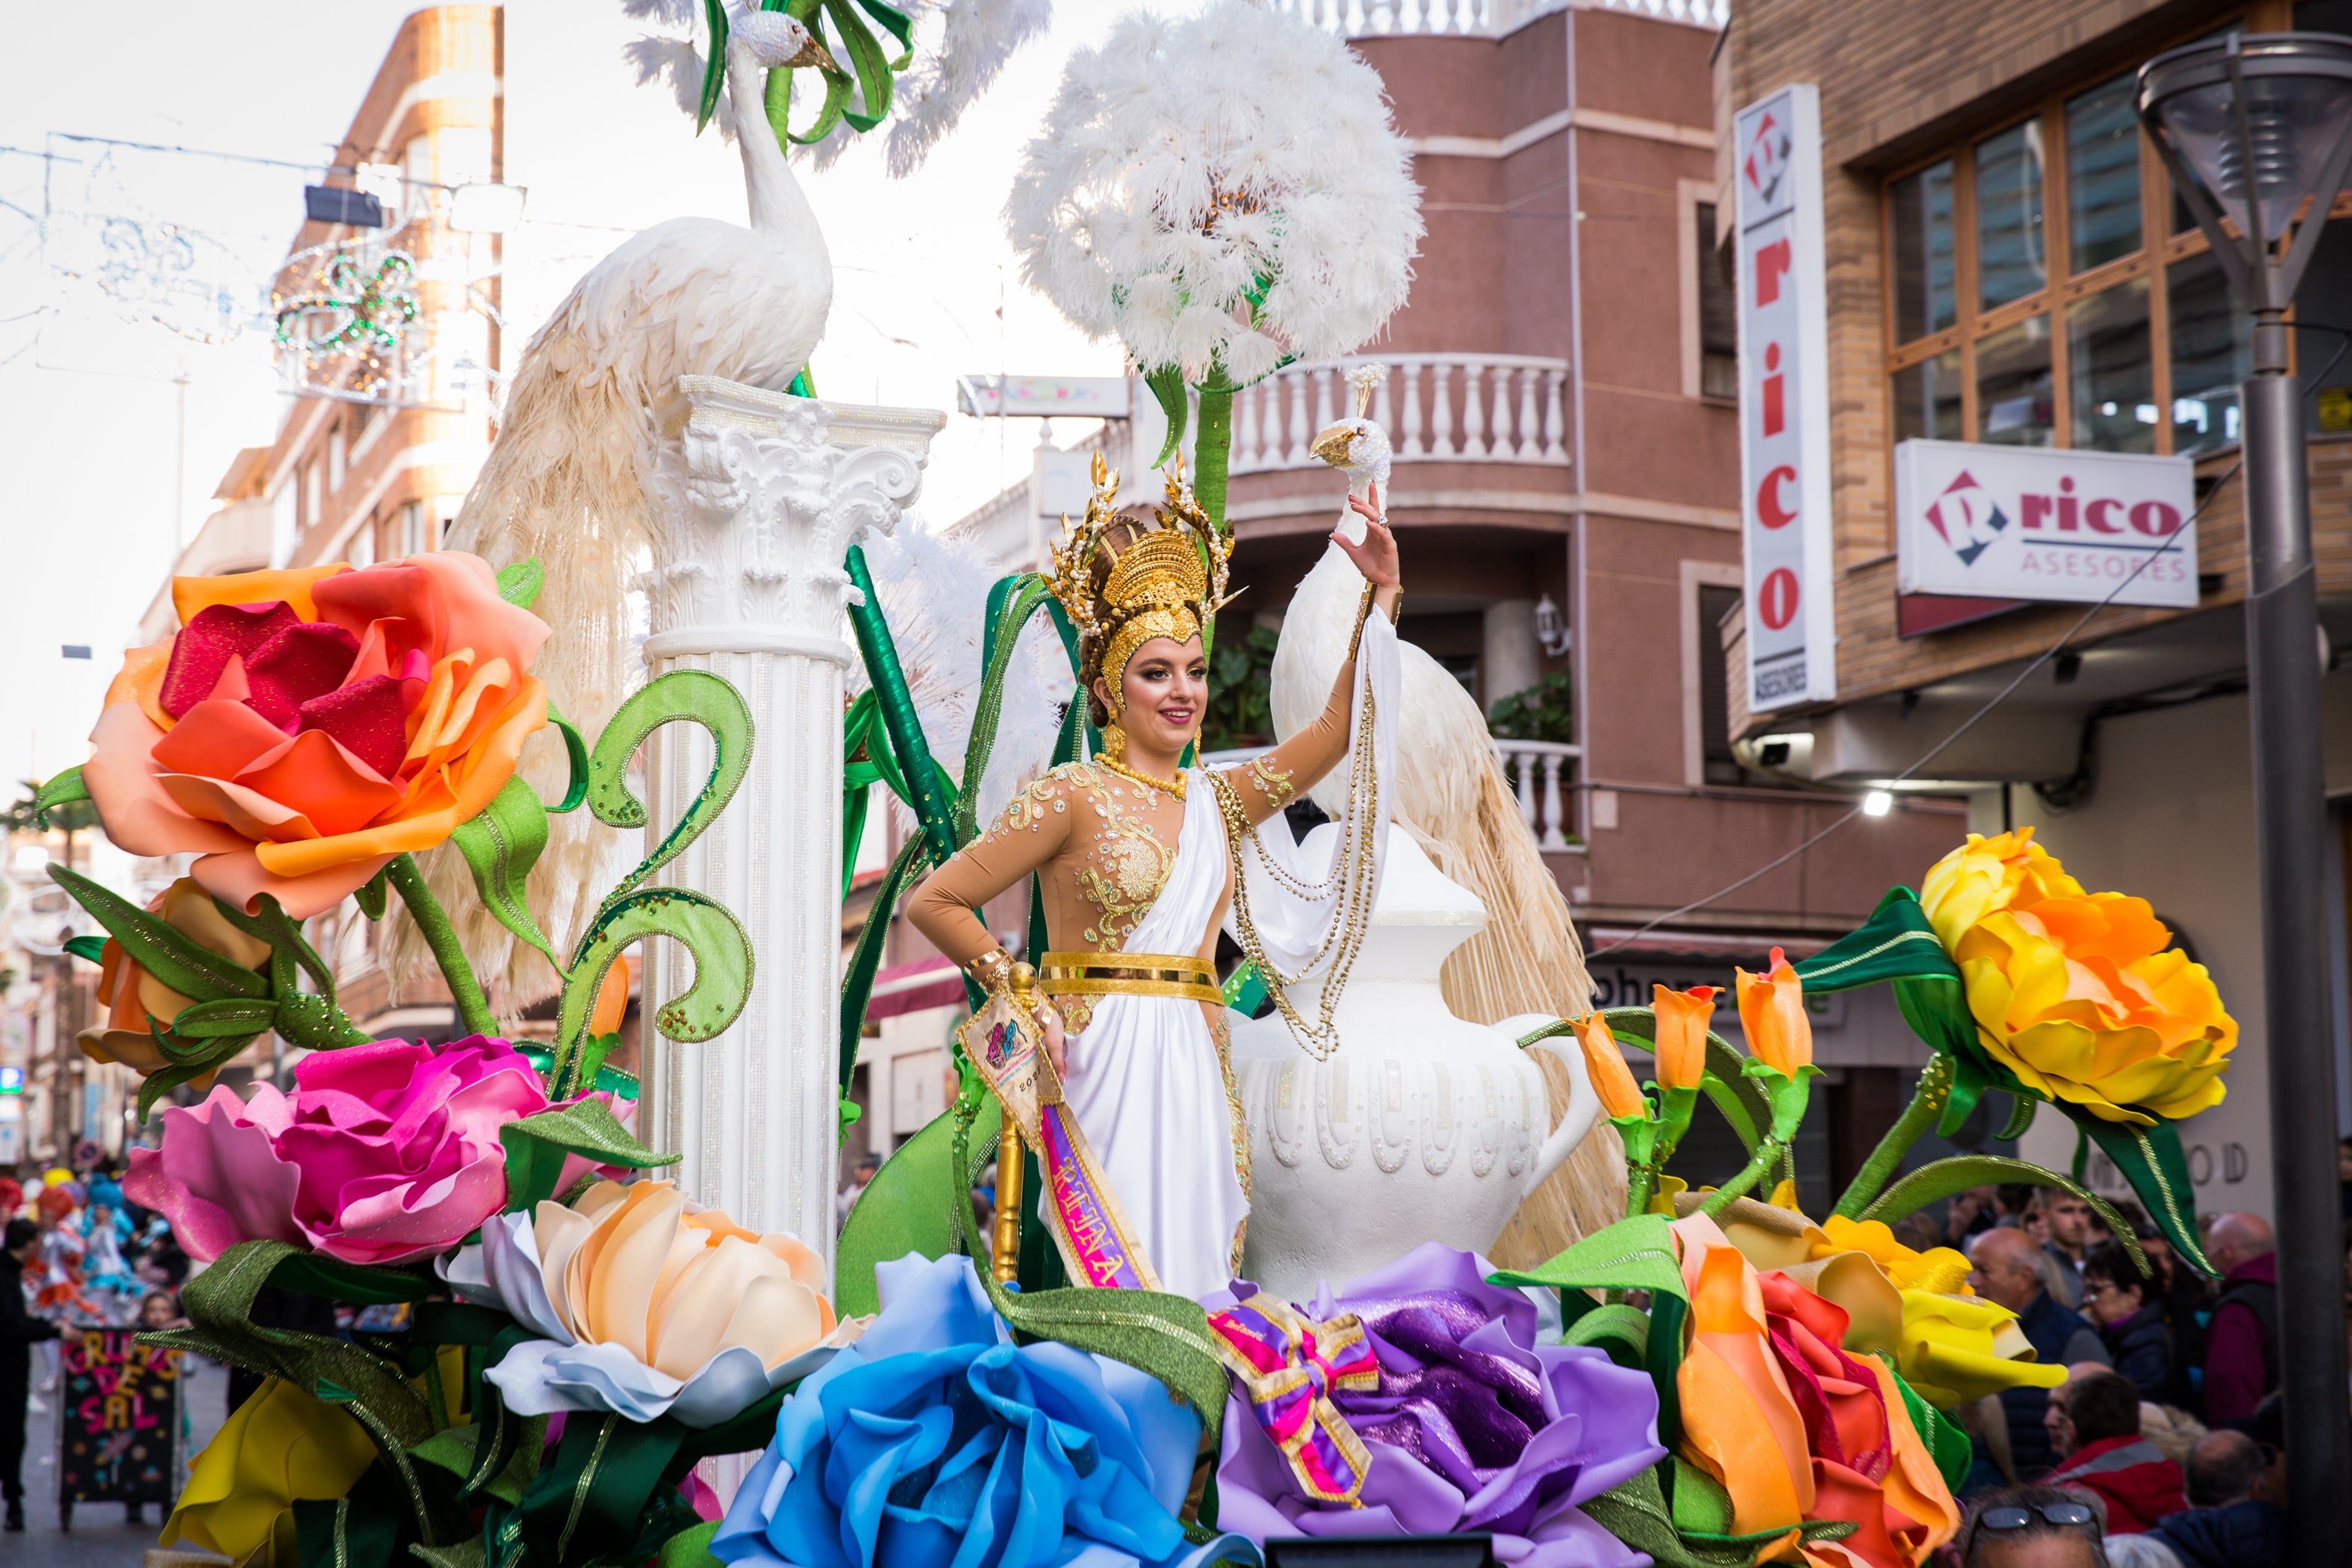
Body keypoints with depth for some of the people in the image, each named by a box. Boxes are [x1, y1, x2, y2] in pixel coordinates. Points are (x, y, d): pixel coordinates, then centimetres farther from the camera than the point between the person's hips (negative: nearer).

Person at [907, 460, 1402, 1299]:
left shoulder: (1217, 803, 15)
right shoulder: (1071, 798, -2)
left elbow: (1338, 732, 10)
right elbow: (935, 901, -1)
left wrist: (1381, 596, 4)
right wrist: (1025, 997, -6)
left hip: (1199, 1070, 6)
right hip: (1106, 1063, -6)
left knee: (1193, 1276, 4)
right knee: (1119, 1282, -10)